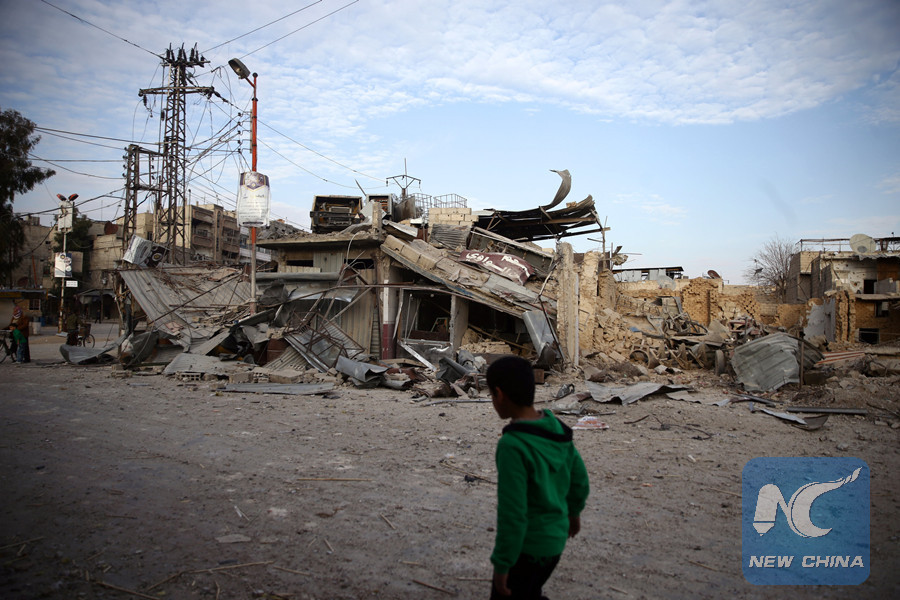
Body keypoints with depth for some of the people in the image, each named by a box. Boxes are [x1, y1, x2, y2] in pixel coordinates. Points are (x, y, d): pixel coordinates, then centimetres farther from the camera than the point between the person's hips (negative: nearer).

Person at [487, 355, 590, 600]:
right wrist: (574, 510, 25)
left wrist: (502, 564, -14)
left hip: (526, 546, -8)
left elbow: (512, 514, -25)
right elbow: (579, 478, 7)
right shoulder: (556, 428, -6)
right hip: (556, 537, 8)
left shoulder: (512, 446, -28)